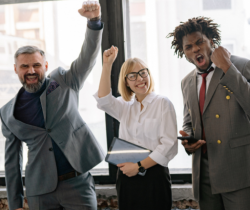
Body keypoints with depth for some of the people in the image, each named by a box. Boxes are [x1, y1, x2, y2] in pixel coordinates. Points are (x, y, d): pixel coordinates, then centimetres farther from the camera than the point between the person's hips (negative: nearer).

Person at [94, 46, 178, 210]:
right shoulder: (125, 106, 12)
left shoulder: (163, 103, -2)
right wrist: (107, 65, -12)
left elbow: (169, 145, -9)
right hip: (127, 176, 4)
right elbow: (103, 101, -8)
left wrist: (139, 166, -12)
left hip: (154, 177, -4)